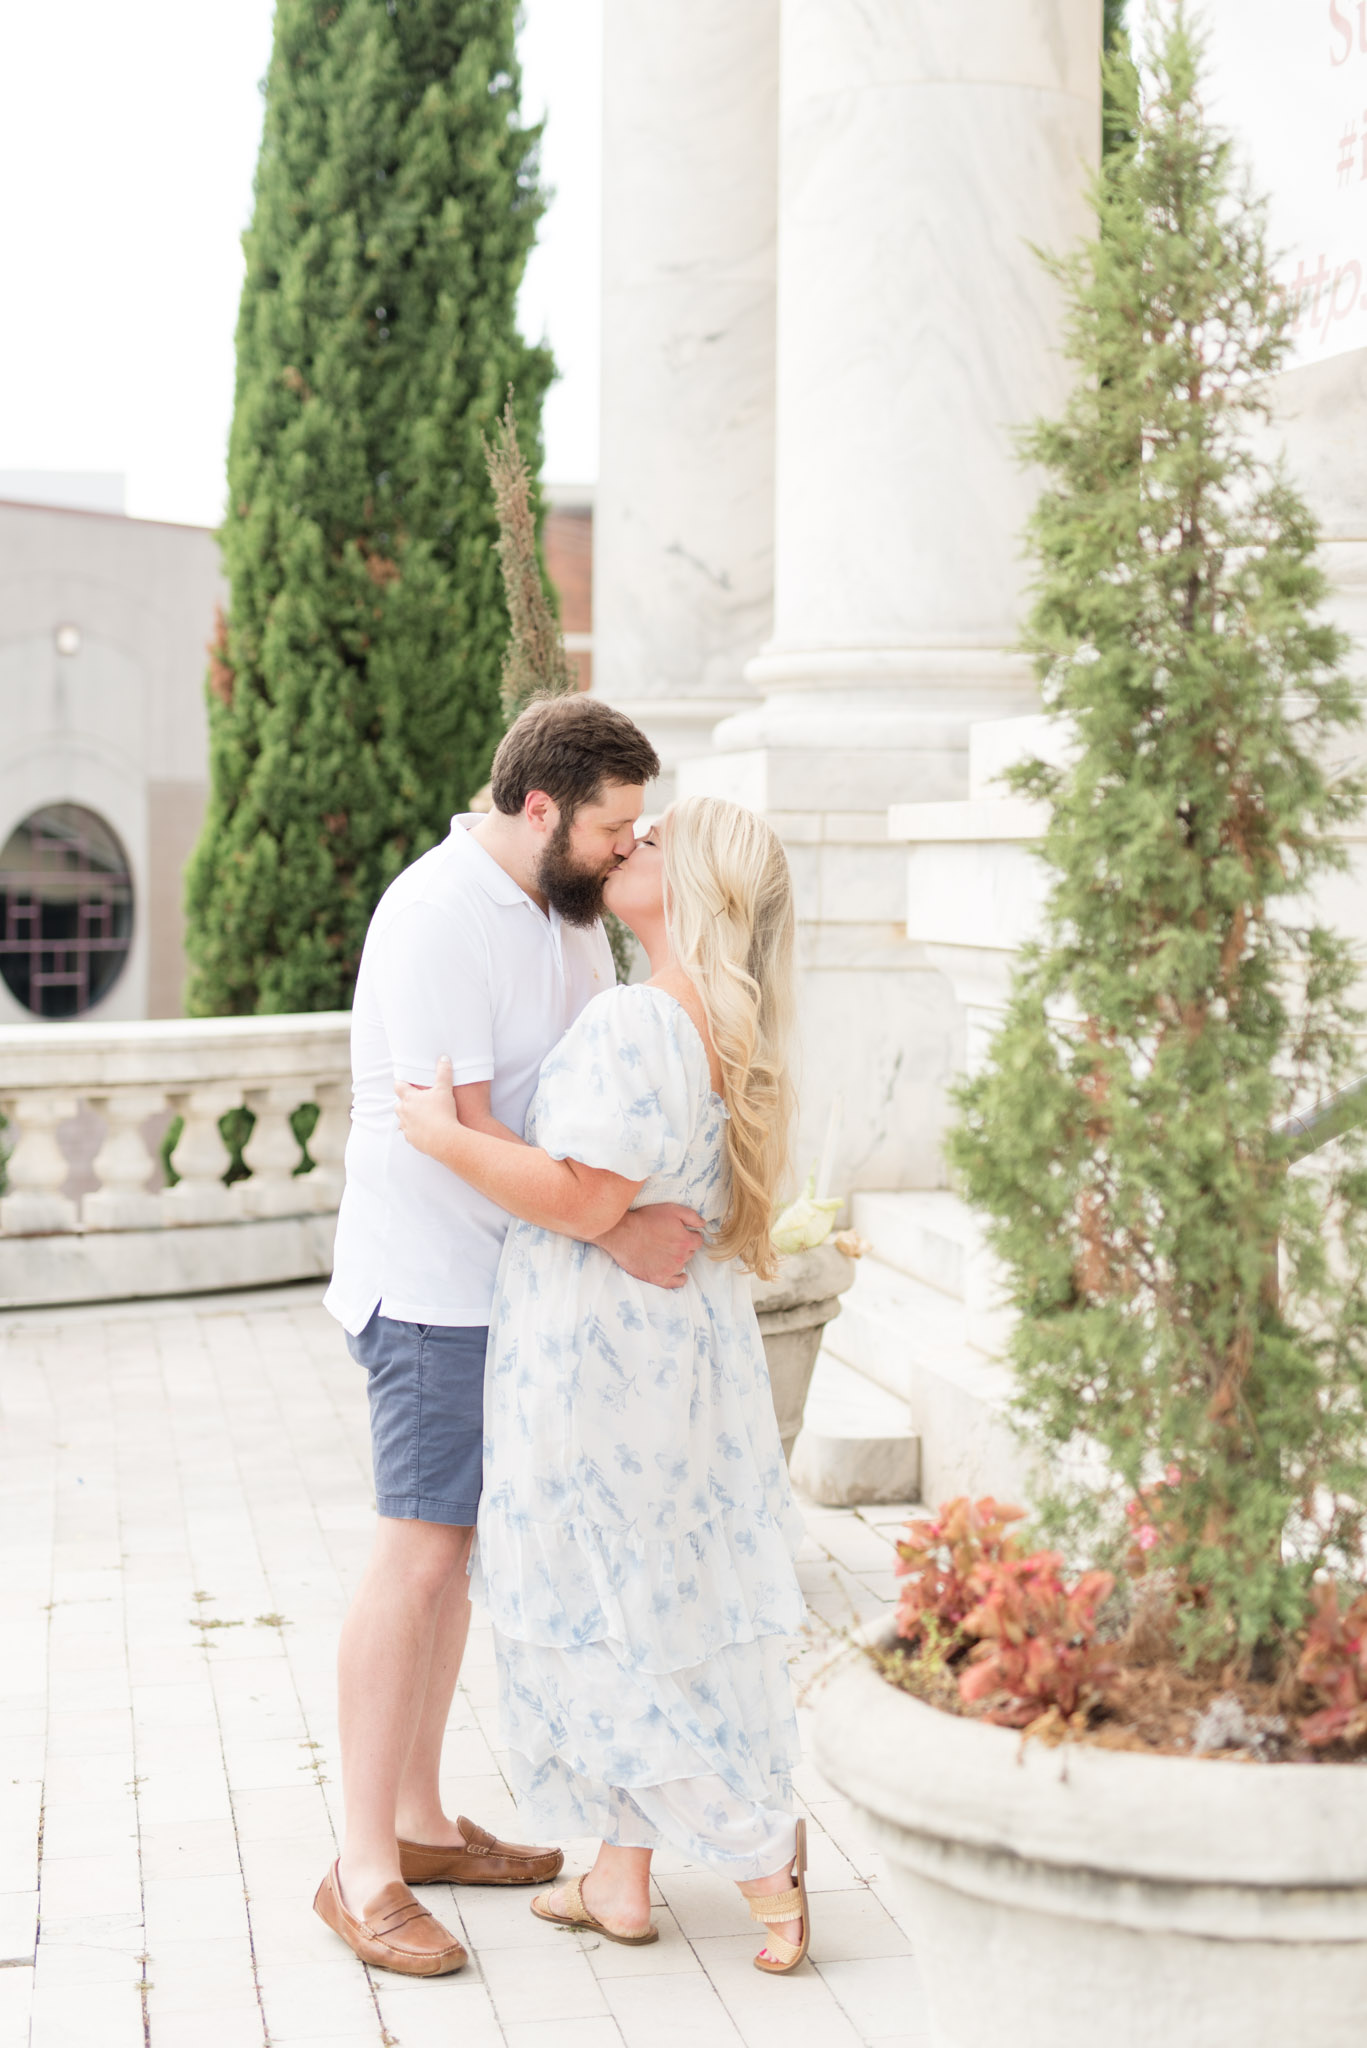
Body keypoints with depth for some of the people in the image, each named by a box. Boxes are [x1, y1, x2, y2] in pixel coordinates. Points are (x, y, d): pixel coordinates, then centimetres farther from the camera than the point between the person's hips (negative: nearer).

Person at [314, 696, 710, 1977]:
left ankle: (416, 1822, 24)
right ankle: (364, 1873, -5)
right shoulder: (436, 919, -20)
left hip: (517, 1281, 9)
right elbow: (462, 1134, -24)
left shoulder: (566, 909, 9)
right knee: (419, 1556, -10)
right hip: (433, 1284, -9)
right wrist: (614, 1233, -26)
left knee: (454, 1548, 14)